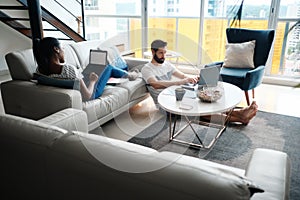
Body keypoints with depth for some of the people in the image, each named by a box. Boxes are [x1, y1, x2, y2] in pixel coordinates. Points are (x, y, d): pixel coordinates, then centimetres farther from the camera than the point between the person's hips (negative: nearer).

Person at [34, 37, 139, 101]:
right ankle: (129, 75, 45)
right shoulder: (68, 69, -39)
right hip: (91, 94, -7)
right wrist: (92, 81, -14)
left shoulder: (40, 70, -17)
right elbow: (87, 96, -32)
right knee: (109, 67, 14)